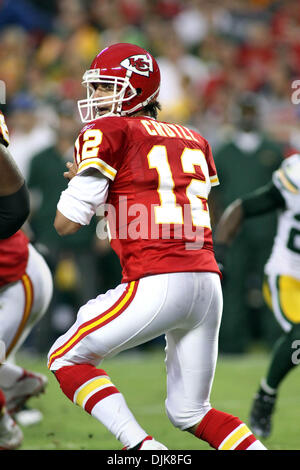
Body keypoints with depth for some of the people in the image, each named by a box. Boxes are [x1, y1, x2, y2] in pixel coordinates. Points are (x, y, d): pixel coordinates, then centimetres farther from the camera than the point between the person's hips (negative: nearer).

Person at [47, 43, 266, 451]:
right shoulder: (195, 141, 22)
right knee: (190, 412, 19)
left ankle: (141, 446, -6)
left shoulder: (109, 133, 2)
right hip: (208, 282, 7)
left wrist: (84, 184, 20)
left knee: (66, 359, 12)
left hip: (158, 284, -7)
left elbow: (66, 223, -1)